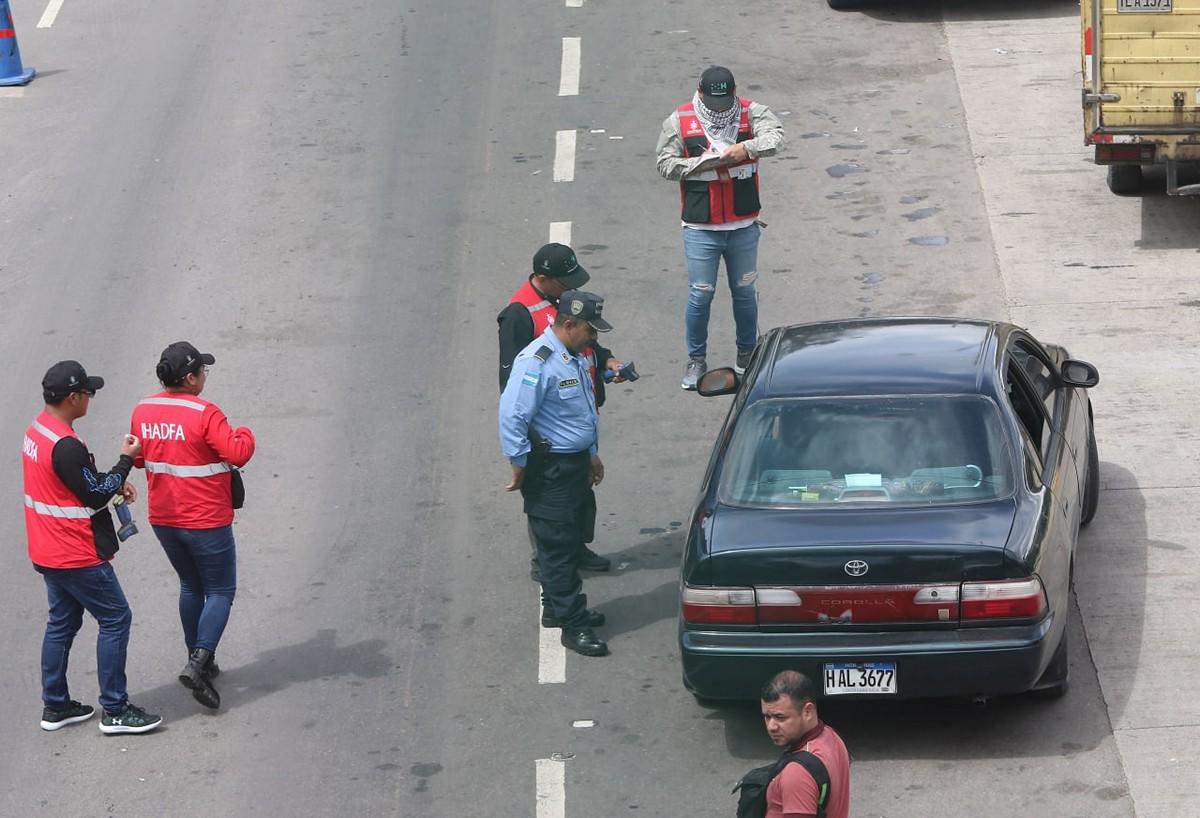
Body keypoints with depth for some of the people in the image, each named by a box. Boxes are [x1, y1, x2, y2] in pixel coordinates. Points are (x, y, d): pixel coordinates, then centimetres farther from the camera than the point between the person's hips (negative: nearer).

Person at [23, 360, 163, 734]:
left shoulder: (37, 431, 5)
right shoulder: (65, 445, -26)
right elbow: (95, 497, -20)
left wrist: (113, 484, 5)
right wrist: (126, 460, -10)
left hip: (48, 553, 10)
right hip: (77, 557, -10)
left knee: (62, 623, 18)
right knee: (115, 619, -1)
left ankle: (55, 706, 24)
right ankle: (115, 710, 2)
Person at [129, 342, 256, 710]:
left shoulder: (143, 411, 0)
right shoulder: (204, 414, -21)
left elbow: (138, 458, 12)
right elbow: (238, 453, -23)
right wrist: (245, 435, -3)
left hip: (163, 520, 6)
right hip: (206, 521, -6)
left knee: (191, 587, 23)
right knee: (220, 592, 4)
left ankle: (198, 660, 29)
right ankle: (199, 664, -11)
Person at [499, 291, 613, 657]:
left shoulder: (576, 358, 10)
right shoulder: (537, 363, -22)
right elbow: (512, 415, -23)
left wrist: (592, 454, 26)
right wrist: (520, 466, -18)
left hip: (575, 463, 10)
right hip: (549, 470, -10)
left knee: (571, 541, 18)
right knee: (558, 547, -4)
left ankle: (557, 609, 31)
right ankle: (573, 625, -1)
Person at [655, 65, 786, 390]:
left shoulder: (751, 113, -3)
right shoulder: (679, 121, -5)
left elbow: (775, 137, -19)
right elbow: (666, 165, -8)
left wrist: (746, 148, -34)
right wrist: (707, 162, -16)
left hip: (743, 225, 1)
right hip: (700, 228, -1)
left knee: (745, 292, 14)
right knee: (700, 295, 3)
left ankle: (747, 354, 32)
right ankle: (696, 359, 19)